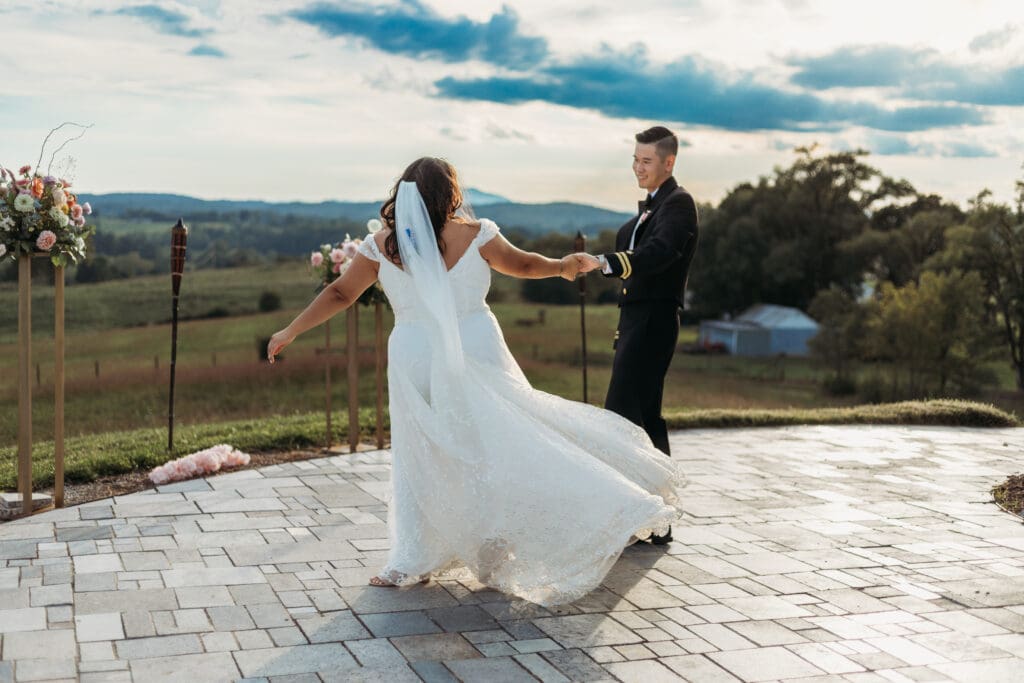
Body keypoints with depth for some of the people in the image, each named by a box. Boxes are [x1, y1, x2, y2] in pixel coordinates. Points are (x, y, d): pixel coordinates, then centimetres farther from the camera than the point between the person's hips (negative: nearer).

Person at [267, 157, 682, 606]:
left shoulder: (381, 246, -3)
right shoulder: (475, 236, -7)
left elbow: (339, 294, 3)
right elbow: (522, 265, 7)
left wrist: (289, 332, 14)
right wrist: (562, 265, 26)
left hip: (416, 363, 1)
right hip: (476, 357, -1)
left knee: (418, 458, 12)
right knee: (509, 445, 7)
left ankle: (411, 561, 15)